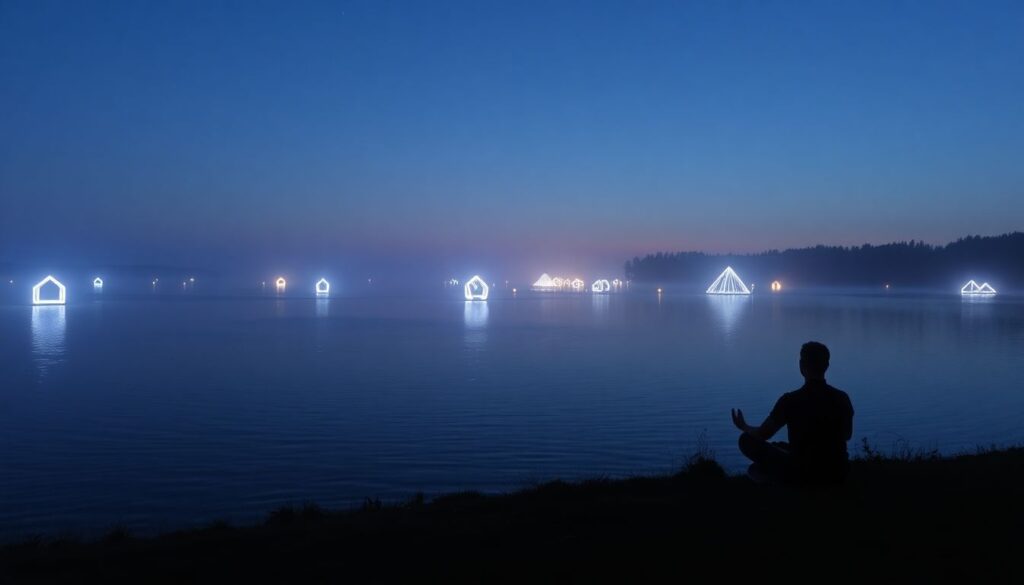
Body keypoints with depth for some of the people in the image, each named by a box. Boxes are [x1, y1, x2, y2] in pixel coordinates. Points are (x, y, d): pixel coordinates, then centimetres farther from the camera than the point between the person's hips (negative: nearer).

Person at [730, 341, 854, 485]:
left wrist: (744, 427, 15)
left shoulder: (790, 400, -15)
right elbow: (847, 435, 12)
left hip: (802, 475, -5)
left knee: (747, 440, 7)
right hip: (837, 476, 5)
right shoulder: (842, 398, -5)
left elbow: (762, 434, -6)